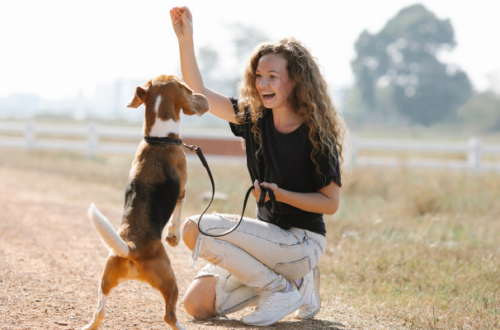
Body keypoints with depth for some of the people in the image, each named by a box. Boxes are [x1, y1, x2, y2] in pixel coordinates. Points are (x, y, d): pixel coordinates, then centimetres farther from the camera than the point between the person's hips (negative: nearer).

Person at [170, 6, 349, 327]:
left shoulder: (317, 134, -14)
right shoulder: (255, 117, 3)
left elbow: (331, 202, -11)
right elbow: (198, 94, 3)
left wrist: (280, 194, -23)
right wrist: (185, 38, -7)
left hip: (302, 242, -7)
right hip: (270, 234, 7)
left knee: (196, 228, -21)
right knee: (198, 304, -2)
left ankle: (282, 289, -8)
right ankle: (292, 278, 10)